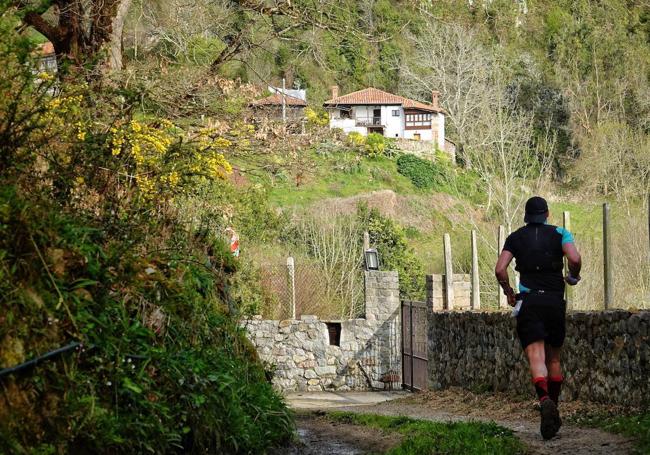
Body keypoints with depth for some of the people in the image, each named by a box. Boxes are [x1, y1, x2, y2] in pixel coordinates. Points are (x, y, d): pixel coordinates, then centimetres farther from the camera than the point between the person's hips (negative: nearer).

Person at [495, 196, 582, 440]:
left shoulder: (515, 237, 10)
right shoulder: (559, 233, 8)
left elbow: (500, 269, -2)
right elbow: (575, 259, -11)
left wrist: (509, 292, 15)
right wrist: (573, 277, 10)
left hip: (528, 301, -1)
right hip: (555, 301, 1)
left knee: (536, 358, -14)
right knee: (554, 359, 17)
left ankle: (545, 400, -39)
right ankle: (554, 410, 20)